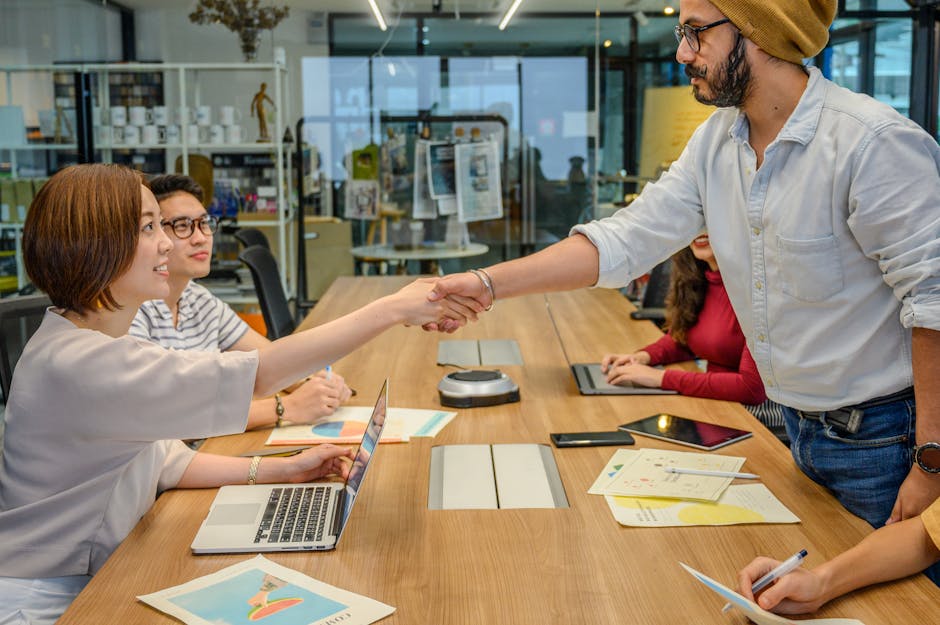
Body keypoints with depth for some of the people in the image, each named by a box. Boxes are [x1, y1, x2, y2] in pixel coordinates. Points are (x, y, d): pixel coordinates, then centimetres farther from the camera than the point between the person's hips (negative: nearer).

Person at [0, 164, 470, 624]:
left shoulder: (101, 343, 5)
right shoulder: (74, 362, -27)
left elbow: (161, 461, 8)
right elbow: (255, 376, -31)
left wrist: (282, 469, -1)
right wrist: (391, 310, -28)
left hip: (94, 580, 8)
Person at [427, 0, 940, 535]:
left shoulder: (875, 142, -21)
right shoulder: (716, 143, 1)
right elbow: (624, 241, 0)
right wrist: (487, 284, -7)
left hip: (882, 434, -6)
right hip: (800, 428, 7)